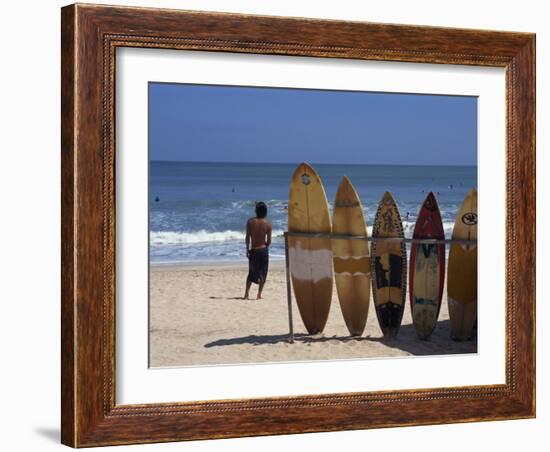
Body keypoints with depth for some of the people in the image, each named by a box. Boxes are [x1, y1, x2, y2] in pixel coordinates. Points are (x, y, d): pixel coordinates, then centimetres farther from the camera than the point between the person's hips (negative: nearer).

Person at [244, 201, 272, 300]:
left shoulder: (250, 222, -6)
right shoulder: (267, 224, -8)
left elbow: (247, 237, -4)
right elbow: (269, 241, -4)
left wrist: (247, 249, 7)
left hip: (253, 250, 1)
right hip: (263, 250, -1)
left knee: (251, 273, 15)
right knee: (262, 273, 10)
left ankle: (246, 294, 8)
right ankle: (259, 295, 7)